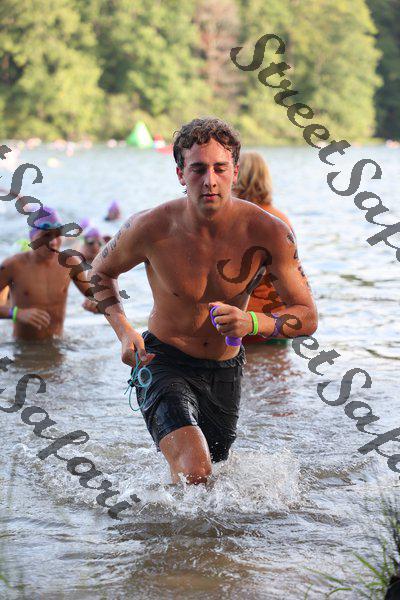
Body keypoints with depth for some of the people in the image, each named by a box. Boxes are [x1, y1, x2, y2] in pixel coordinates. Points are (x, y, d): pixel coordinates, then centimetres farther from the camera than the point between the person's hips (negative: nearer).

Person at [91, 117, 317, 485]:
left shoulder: (268, 232, -19)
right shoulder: (150, 229, -20)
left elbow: (307, 318, -14)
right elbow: (101, 272, 2)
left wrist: (251, 323, -34)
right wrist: (124, 331, -15)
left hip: (226, 370, 3)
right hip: (164, 363, -3)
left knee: (210, 472, 23)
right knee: (193, 473, -27)